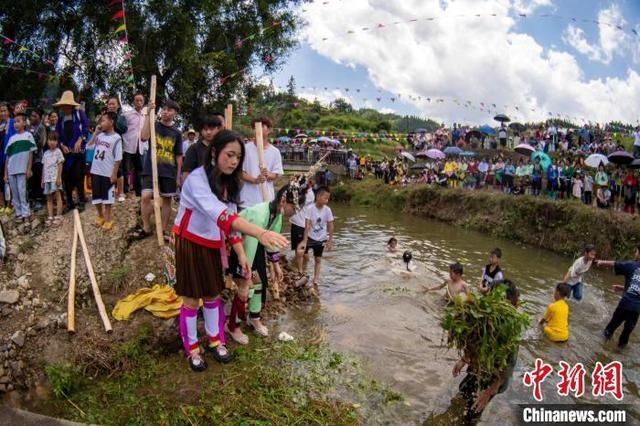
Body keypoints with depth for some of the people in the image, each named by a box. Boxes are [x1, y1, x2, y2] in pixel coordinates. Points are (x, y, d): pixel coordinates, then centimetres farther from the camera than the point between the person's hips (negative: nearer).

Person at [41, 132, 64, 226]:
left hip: (55, 178, -6)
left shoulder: (58, 151, -1)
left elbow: (60, 165, -6)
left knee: (57, 196, -5)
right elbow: (44, 167, 16)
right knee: (49, 198, 6)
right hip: (47, 178, 6)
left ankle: (58, 216, -3)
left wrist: (59, 177, -13)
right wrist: (42, 179, 14)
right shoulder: (45, 153, 15)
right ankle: (50, 217, 8)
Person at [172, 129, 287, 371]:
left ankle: (214, 341, 36)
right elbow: (220, 216, -43)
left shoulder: (228, 182, -1)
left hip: (213, 246, 7)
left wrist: (241, 254, -5)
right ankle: (191, 348, 27)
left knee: (213, 295, 17)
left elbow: (229, 220, 4)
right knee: (192, 299, 7)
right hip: (190, 245, -6)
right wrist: (260, 233, -56)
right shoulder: (197, 179, -27)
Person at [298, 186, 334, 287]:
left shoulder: (327, 210, -11)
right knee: (299, 252, -20)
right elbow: (307, 225, -21)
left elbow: (330, 226, -3)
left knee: (318, 259, 11)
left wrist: (330, 241, -2)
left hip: (321, 239, 2)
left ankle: (316, 280, 23)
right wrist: (304, 241, -26)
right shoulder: (309, 208, -19)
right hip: (310, 237, -2)